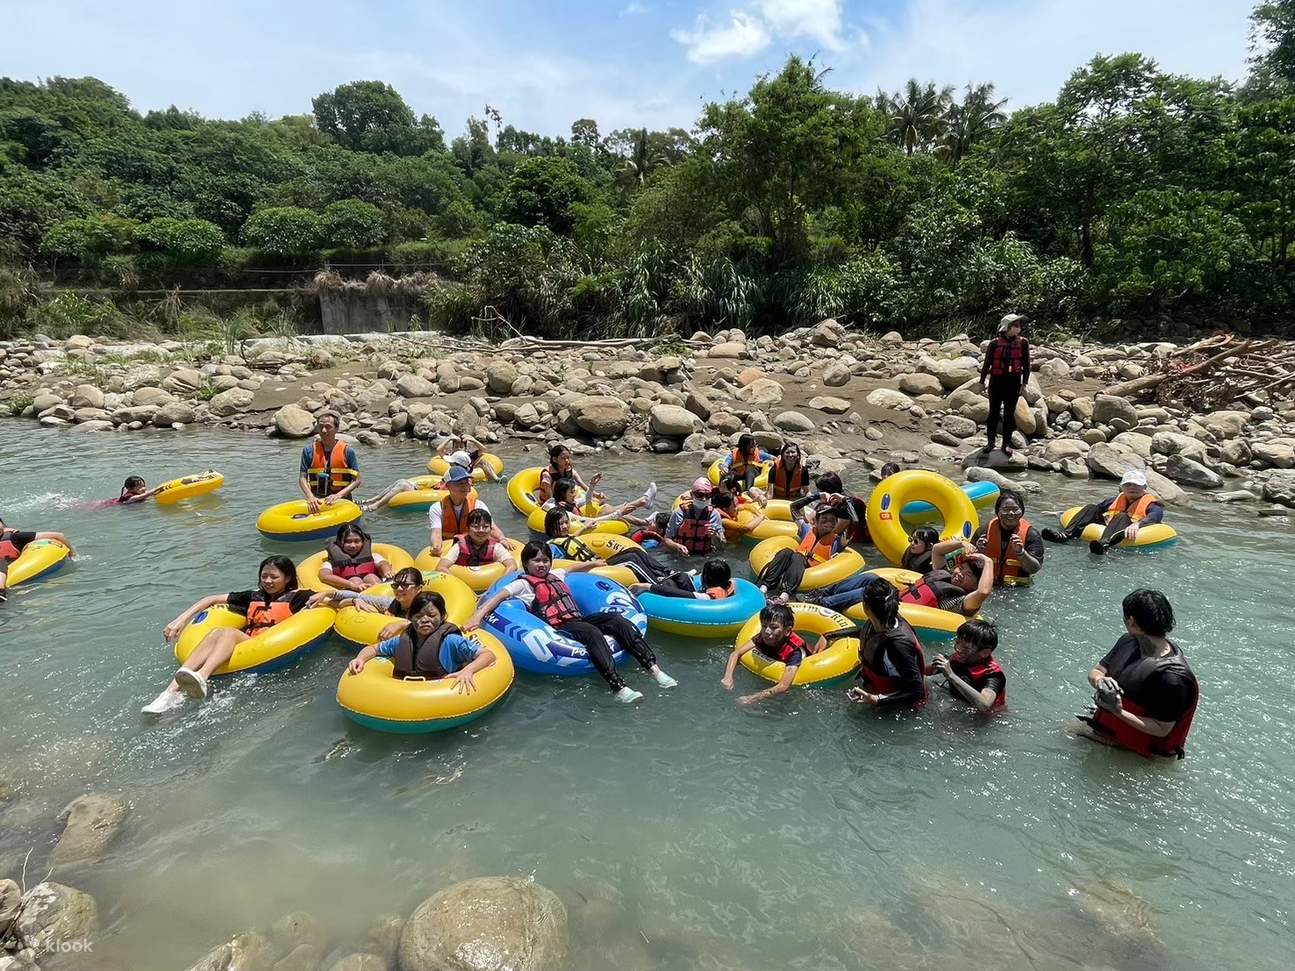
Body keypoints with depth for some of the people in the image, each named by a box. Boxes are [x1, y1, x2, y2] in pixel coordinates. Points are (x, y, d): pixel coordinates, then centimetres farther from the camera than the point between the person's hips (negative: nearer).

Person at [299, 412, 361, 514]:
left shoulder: (347, 451, 1)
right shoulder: (309, 451, 6)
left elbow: (357, 480, 0)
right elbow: (302, 479, 4)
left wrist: (338, 495, -13)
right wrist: (310, 497, -15)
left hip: (342, 501, -1)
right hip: (316, 501, 1)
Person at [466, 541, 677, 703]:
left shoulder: (555, 576, 26)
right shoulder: (523, 584, 6)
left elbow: (572, 568, 47)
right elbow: (498, 597, -7)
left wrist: (593, 563, 54)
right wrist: (478, 615, -21)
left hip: (577, 620, 7)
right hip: (557, 628, -7)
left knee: (616, 619, -18)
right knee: (593, 632, -36)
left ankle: (653, 668, -27)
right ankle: (619, 687, -48)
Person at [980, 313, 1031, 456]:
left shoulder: (1023, 343, -2)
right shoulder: (995, 343, -6)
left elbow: (1026, 364, 4)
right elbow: (987, 363, 2)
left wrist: (1024, 383, 2)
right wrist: (982, 381, 3)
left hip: (1013, 382, 1)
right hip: (996, 381, -1)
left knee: (1009, 413, 6)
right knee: (994, 412, 7)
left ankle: (1006, 444, 15)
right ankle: (991, 441, 19)